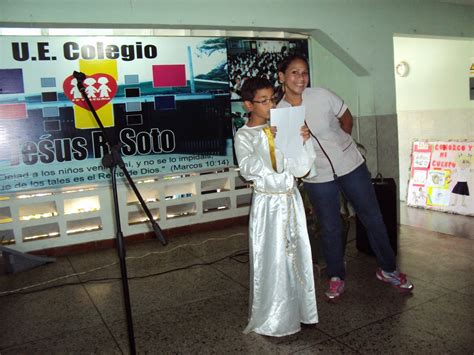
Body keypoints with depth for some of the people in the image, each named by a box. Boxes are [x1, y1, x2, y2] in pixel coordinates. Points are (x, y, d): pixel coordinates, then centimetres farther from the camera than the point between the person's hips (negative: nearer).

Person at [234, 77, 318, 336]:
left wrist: (303, 142, -11)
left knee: (297, 255, 12)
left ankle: (298, 310, 31)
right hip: (267, 203, -4)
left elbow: (299, 169, 2)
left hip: (291, 199, 4)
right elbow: (247, 170, -22)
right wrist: (266, 140, -29)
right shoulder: (244, 135, -5)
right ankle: (271, 319, 18)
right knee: (271, 260, 1)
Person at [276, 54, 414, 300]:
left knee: (372, 218, 10)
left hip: (350, 165, 0)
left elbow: (347, 118, 5)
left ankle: (387, 269, 31)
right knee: (330, 229, 10)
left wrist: (340, 144, 7)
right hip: (318, 177, 0)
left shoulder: (321, 95, -11)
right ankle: (336, 277, 32)